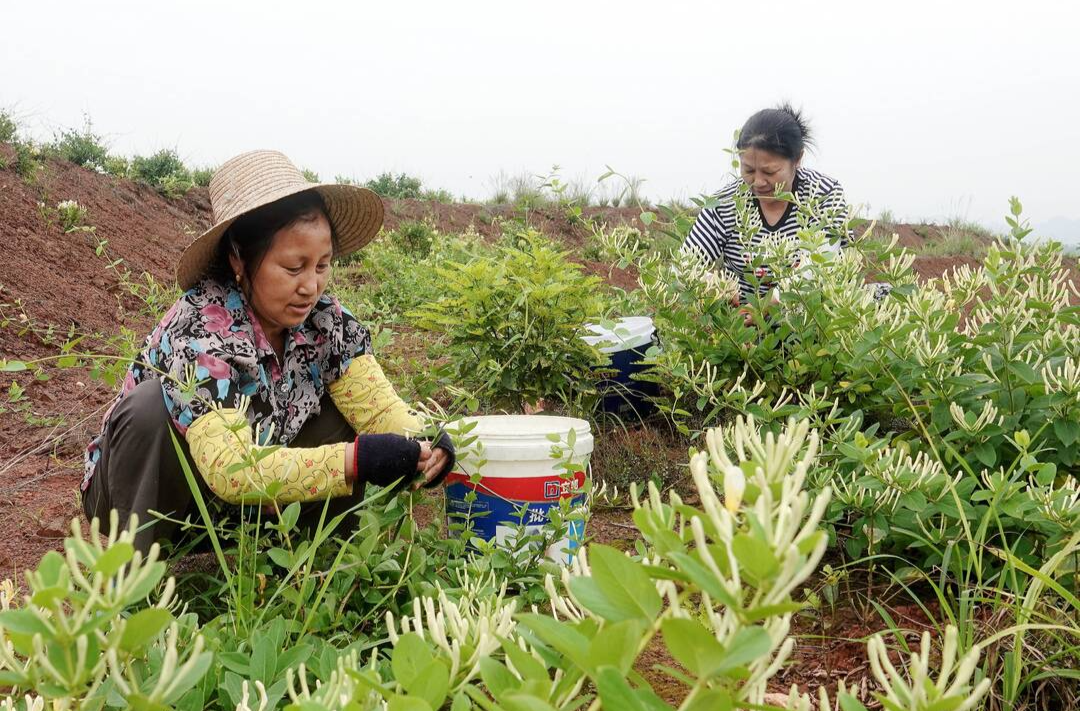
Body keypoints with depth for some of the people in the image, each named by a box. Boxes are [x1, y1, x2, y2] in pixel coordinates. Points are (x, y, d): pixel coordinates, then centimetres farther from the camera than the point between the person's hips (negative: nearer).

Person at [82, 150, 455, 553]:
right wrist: (355, 460, -48)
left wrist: (424, 447, -39)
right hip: (146, 499, -4)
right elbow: (229, 468, -40)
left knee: (340, 418, -15)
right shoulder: (198, 331, -31)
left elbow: (380, 406, -17)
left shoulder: (326, 321, -14)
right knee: (154, 404, -33)